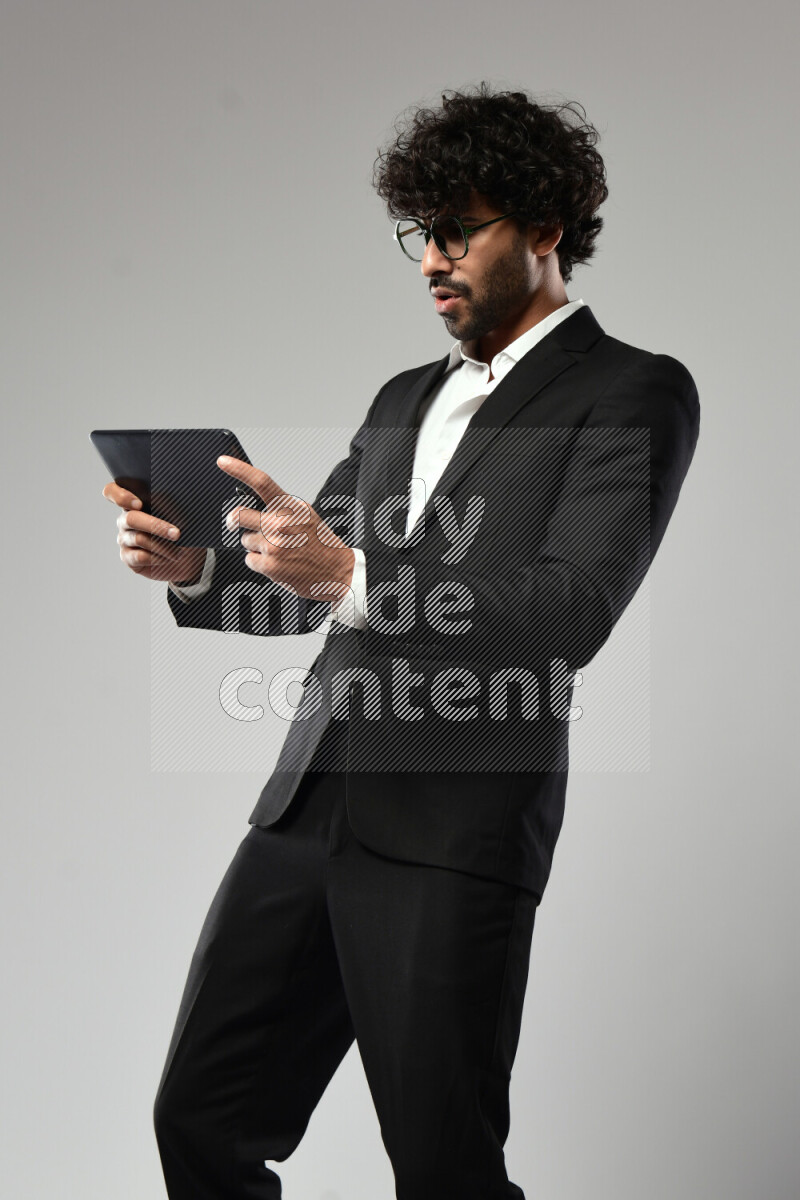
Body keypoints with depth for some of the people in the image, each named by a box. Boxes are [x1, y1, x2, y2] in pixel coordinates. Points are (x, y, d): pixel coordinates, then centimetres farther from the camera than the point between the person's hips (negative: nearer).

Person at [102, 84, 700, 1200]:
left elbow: (572, 611, -14)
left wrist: (353, 575, -24)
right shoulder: (406, 398, 23)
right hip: (308, 807, 7)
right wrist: (193, 566, 2)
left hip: (455, 828, -7)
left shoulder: (635, 392, 0)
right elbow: (296, 588, 23)